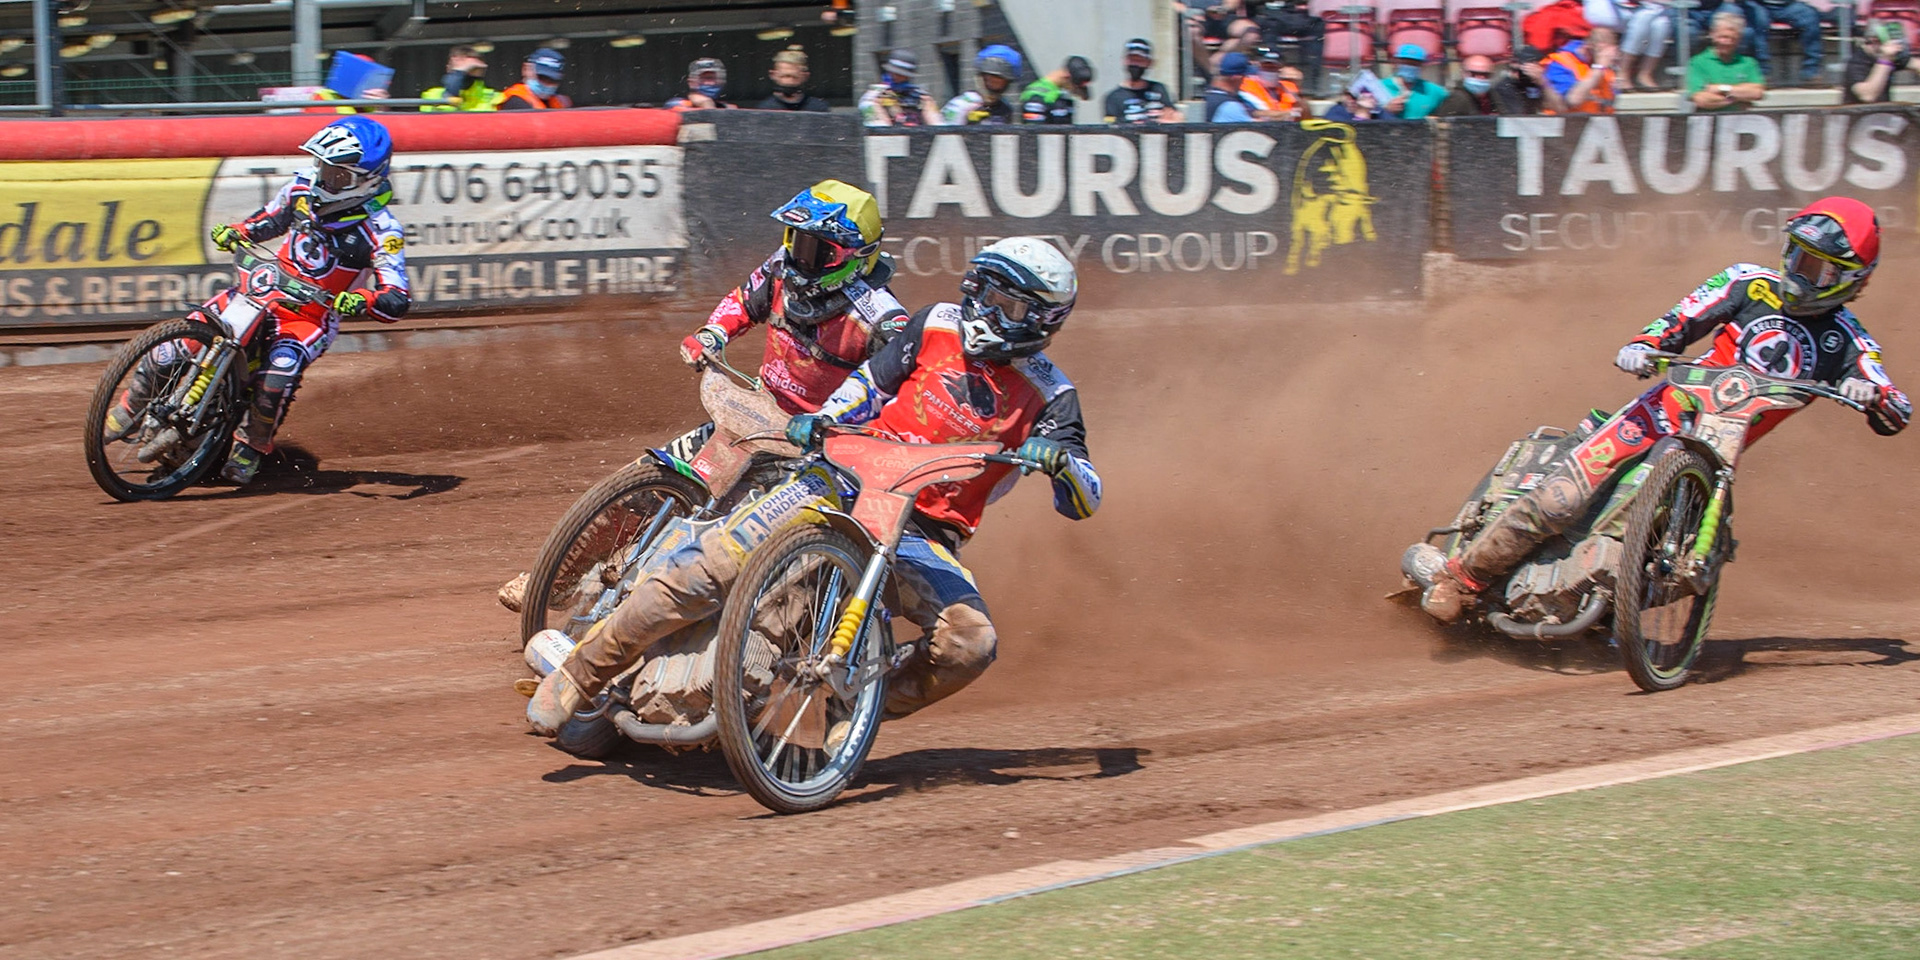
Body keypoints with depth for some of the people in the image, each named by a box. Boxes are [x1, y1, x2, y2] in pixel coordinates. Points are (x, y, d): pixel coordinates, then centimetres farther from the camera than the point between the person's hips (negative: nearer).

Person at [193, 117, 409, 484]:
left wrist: (362, 300, -46)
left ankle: (252, 446, -8)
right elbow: (270, 219, 20)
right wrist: (235, 231, 0)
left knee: (282, 366, -34)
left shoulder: (380, 229, -18)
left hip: (315, 317, -5)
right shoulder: (303, 187, -1)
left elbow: (397, 302, -25)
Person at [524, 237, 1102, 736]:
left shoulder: (1048, 397, 3)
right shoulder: (937, 326, 7)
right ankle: (582, 672, -6)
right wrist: (822, 420, -7)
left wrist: (1059, 460, -26)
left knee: (972, 642, -27)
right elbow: (871, 383, 12)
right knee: (709, 568, -18)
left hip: (924, 537, 0)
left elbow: (1083, 503, -4)